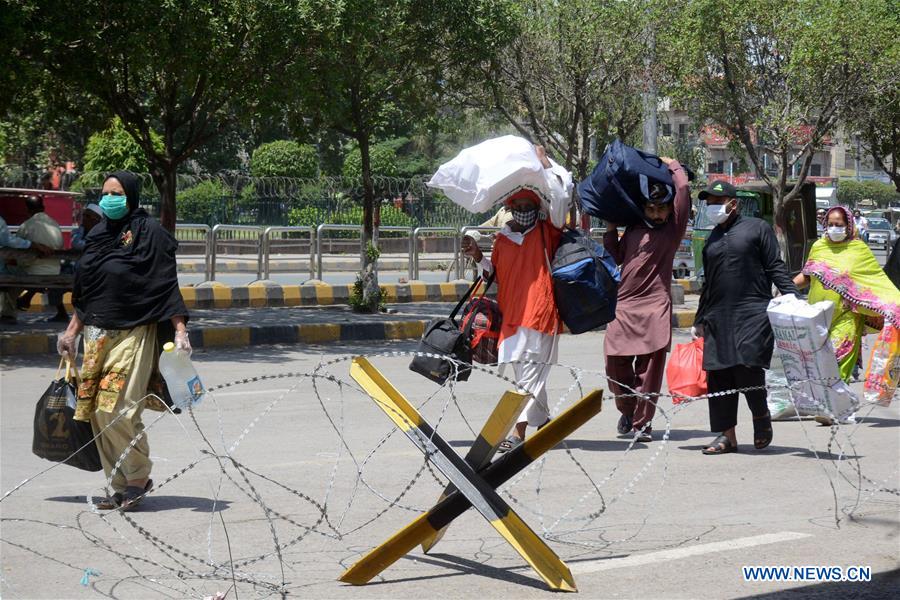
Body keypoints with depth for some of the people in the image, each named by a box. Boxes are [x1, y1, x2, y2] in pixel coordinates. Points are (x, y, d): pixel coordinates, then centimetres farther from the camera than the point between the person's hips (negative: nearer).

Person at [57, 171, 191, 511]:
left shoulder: (149, 233, -6)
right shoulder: (97, 234, 14)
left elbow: (167, 286, -9)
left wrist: (180, 330, -17)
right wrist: (72, 331, 22)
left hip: (134, 334, -7)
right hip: (97, 335, 7)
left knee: (117, 411, -15)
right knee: (99, 415, 4)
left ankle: (139, 477, 5)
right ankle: (122, 486, 14)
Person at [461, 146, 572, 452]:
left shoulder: (546, 231, 3)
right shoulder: (502, 239, 15)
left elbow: (561, 198, -11)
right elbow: (496, 275, 23)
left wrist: (545, 164, -7)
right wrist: (478, 257, 7)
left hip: (540, 311, -6)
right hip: (512, 314, 6)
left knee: (530, 372, -11)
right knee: (525, 372, 14)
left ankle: (519, 430, -17)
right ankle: (544, 421, 30)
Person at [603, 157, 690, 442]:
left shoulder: (673, 228, 2)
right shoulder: (633, 228, 16)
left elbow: (684, 189, -7)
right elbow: (615, 258, 20)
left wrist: (672, 165, 9)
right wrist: (611, 228, 14)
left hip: (655, 307, -4)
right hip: (623, 305, 4)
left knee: (649, 367, -4)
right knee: (616, 364, 4)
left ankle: (642, 423, 4)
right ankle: (627, 411, 27)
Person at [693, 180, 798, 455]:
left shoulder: (757, 228, 5)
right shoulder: (712, 239, 21)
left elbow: (775, 268, 1)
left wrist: (791, 297, -12)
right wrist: (699, 321, 27)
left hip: (753, 312, -5)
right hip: (717, 317, 5)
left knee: (748, 365, -17)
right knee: (718, 375, -1)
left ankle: (761, 415, 10)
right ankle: (726, 436, 7)